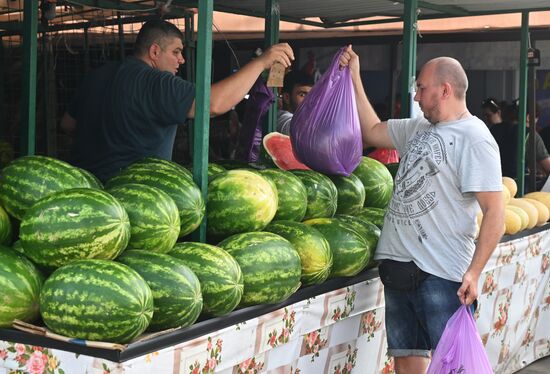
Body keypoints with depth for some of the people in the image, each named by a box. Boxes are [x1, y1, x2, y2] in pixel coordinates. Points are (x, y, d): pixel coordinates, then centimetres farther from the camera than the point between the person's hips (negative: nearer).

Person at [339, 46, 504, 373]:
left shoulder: (474, 139, -12)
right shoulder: (420, 129, 13)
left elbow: (495, 212, -16)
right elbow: (372, 131, 24)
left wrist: (473, 273, -21)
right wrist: (354, 78, 19)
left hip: (442, 275, -8)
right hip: (399, 265, 8)